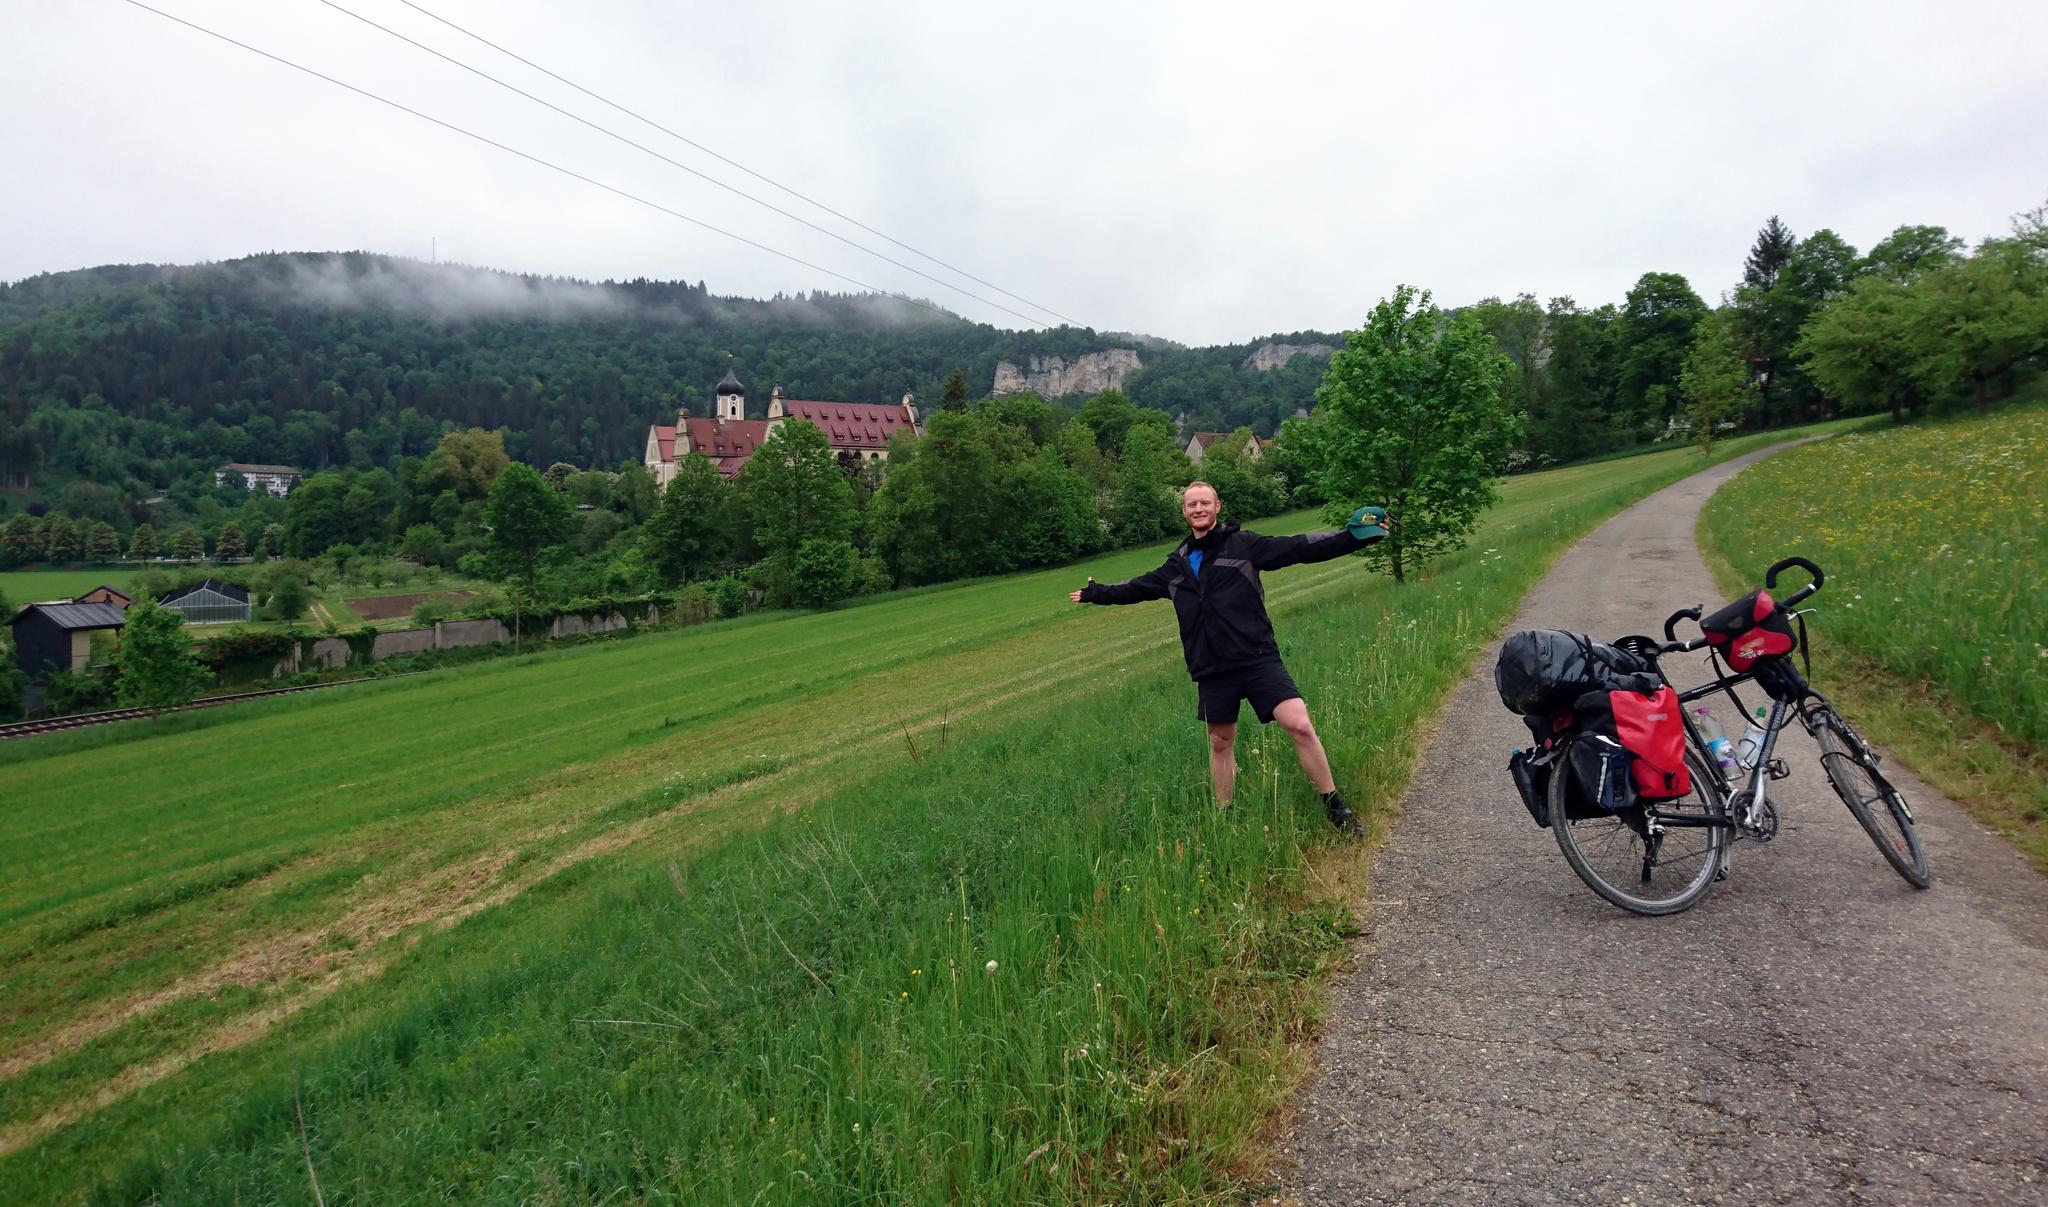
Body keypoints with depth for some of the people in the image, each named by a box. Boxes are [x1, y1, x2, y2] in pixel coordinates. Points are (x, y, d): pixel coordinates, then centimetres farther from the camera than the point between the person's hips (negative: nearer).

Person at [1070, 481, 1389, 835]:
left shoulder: (1242, 544, 0)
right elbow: (1136, 588, 29)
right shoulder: (1177, 564, 14)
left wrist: (1354, 537, -17)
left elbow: (1301, 548, -7)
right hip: (1211, 671, 4)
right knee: (1220, 743, 13)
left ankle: (1335, 808, 0)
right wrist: (1094, 593, 34)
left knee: (1300, 725, -15)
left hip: (1257, 659, -4)